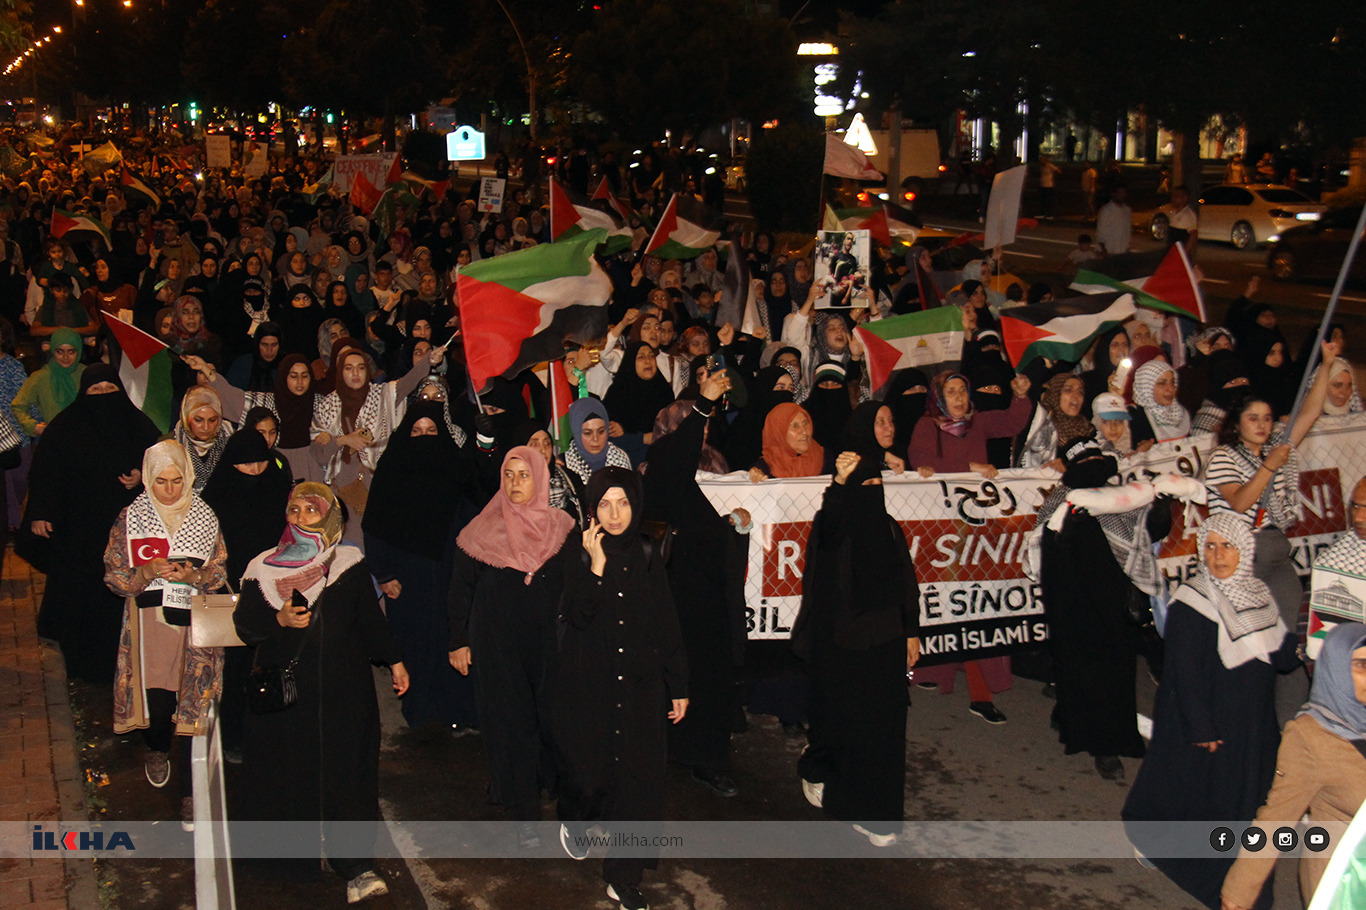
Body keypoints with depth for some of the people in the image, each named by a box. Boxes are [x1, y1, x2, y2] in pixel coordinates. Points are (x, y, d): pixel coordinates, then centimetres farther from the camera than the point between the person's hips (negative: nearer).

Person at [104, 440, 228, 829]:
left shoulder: (205, 516, 5)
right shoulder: (130, 519, 5)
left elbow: (219, 574, 8)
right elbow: (114, 575, 5)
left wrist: (192, 574, -13)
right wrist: (148, 572, -14)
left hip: (196, 620, 0)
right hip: (150, 618, 0)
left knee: (194, 703, -5)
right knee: (157, 700, -4)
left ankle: (190, 793, 7)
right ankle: (157, 749, 33)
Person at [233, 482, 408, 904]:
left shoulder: (350, 563, 7)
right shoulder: (264, 568, 6)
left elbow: (371, 617, 12)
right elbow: (244, 623, 6)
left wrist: (393, 660, 10)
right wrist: (279, 620, -12)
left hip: (343, 684, -1)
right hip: (283, 685, 1)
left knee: (346, 770, -5)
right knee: (288, 767, -1)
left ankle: (356, 866, -7)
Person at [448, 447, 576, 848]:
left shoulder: (560, 529, 2)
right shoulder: (483, 531, -2)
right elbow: (460, 588, 4)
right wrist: (459, 642, 2)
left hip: (550, 642, 1)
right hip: (499, 646, -1)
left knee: (555, 718, 3)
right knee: (511, 723, 1)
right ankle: (524, 815, 10)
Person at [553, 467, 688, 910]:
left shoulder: (648, 556, 2)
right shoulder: (579, 558, -3)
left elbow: (666, 623, 5)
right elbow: (577, 617, -18)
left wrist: (678, 686, 6)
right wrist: (597, 566, -27)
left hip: (641, 686, 2)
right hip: (589, 686, -2)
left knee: (638, 779, 0)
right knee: (589, 772, 4)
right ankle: (574, 820, 40)